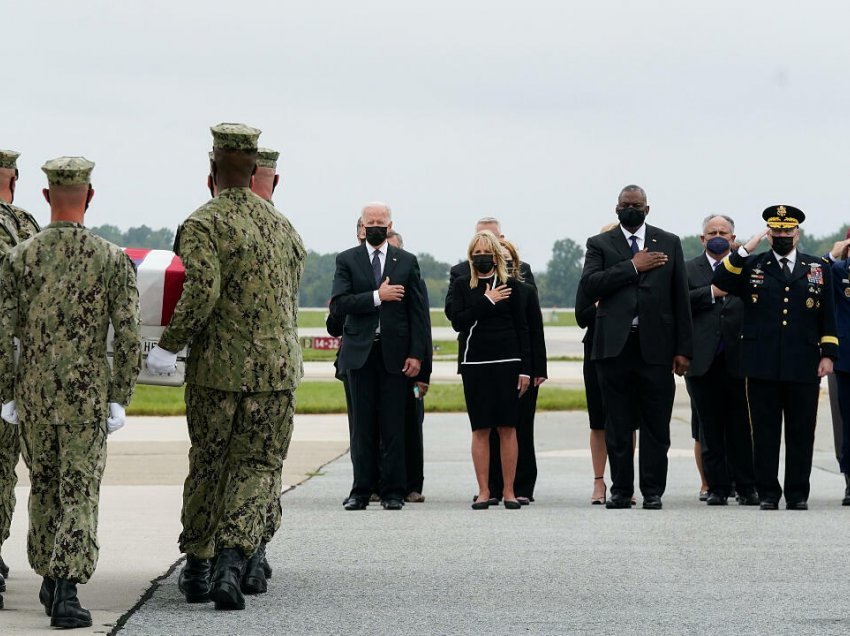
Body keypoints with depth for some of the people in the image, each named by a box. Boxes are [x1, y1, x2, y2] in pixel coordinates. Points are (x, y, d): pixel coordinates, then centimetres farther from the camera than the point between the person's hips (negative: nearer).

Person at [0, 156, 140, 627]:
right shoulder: (112, 259, -6)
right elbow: (128, 337, -9)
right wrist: (119, 399, -2)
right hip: (87, 397, -2)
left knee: (44, 487, 19)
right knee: (79, 494, -2)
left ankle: (49, 583, 30)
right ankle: (66, 592, -15)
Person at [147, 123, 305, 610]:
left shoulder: (203, 224, -8)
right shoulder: (284, 228, 10)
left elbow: (202, 292, -20)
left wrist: (170, 345, -11)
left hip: (218, 364, -3)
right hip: (278, 365, 3)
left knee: (208, 464, 11)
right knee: (258, 465, 4)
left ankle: (197, 567, 19)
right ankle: (233, 563, -13)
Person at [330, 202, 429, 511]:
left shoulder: (407, 262, 8)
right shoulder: (347, 260, 6)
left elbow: (418, 311, 5)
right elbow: (338, 304, -7)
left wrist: (416, 354, -4)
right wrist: (377, 296, -15)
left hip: (395, 354, 0)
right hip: (360, 353, 0)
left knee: (393, 426, 0)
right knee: (363, 426, 3)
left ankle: (393, 492, 4)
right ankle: (361, 490, 7)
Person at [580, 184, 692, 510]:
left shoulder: (669, 243, 11)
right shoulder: (599, 244, 9)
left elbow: (680, 298, 8)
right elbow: (589, 285, -8)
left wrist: (683, 349, 2)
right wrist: (633, 267, -10)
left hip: (656, 345, 0)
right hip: (615, 345, 0)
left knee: (656, 424, 0)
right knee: (618, 424, 3)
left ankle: (653, 491, 5)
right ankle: (621, 489, 10)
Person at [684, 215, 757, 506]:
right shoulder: (688, 270, 9)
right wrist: (711, 293, -16)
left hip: (737, 361, 0)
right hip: (703, 362, 0)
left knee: (741, 428, 1)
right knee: (710, 429, 5)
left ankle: (746, 487, 7)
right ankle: (717, 487, 10)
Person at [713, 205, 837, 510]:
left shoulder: (818, 269, 12)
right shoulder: (751, 266, 10)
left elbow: (828, 318, 10)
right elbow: (720, 283, -6)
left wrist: (828, 355, 2)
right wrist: (745, 250, -10)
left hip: (804, 368, 0)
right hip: (763, 367, 0)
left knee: (801, 433, 3)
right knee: (765, 433, 3)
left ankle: (798, 494, 10)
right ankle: (768, 493, 9)